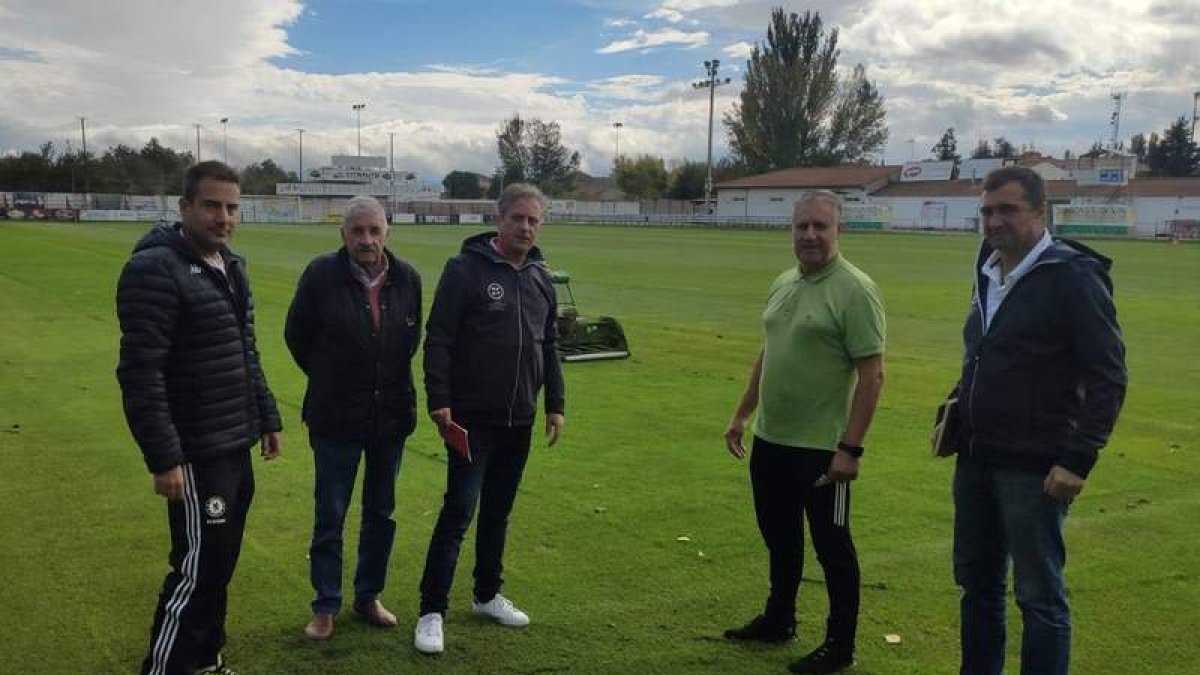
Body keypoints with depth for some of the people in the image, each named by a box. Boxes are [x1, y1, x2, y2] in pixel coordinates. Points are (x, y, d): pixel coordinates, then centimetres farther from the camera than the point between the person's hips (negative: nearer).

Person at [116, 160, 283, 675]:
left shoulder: (232, 267, 12)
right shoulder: (155, 269, -16)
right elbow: (140, 373, -21)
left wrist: (267, 418, 18)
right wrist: (163, 459, -23)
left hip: (236, 448, 9)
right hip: (196, 455, -9)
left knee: (220, 564, 18)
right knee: (196, 570, -2)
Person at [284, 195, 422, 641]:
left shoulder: (407, 279, -4)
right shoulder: (322, 274, -13)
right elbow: (297, 336, 0)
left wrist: (392, 380, 12)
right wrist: (328, 379, 9)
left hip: (392, 415, 3)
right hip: (335, 418, -3)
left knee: (381, 513, 14)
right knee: (329, 516, 6)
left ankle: (368, 596, 31)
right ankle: (326, 606, 21)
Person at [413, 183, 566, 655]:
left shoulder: (541, 277, 9)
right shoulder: (466, 269, -9)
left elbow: (550, 346, 16)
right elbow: (438, 339, -11)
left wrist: (555, 404, 14)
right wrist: (439, 401, -17)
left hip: (520, 421, 6)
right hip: (471, 419, -6)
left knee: (498, 512, 16)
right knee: (458, 512, -5)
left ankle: (487, 595, 30)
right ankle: (432, 611, 4)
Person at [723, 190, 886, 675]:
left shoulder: (854, 290, -15)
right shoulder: (782, 285, 9)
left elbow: (872, 375, -18)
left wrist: (850, 448, -21)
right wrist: (741, 415, 18)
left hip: (821, 448, -7)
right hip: (770, 440, 8)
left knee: (832, 547, 6)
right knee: (779, 539, 21)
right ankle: (778, 621, 38)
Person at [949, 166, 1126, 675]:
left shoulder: (1073, 276, -12)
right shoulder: (989, 273, 10)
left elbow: (1107, 377, -14)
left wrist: (1079, 459, -19)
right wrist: (954, 412, 10)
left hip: (1033, 469, -7)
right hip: (975, 460, 7)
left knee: (1040, 596, 3)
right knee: (976, 581, 17)